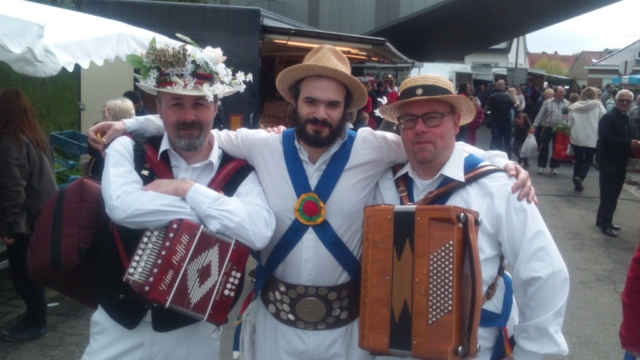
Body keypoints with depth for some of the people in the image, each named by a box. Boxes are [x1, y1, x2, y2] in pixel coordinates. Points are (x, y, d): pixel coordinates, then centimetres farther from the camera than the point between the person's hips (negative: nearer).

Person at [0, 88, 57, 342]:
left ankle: (36, 323, 12)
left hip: (26, 219, -9)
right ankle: (35, 315, 26)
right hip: (43, 214, 9)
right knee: (31, 269, 16)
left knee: (22, 271, 2)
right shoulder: (38, 137, 9)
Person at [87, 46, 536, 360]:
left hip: (345, 323, 0)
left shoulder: (371, 148, -7)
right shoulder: (263, 145, -4)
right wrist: (128, 125, 4)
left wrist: (501, 161, -13)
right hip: (276, 318, 1)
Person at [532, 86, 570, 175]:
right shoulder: (547, 102, 0)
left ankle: (554, 167, 19)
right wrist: (534, 126, -4)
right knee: (544, 147, 0)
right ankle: (541, 166, 9)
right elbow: (540, 114, 0)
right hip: (547, 128, -1)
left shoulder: (567, 103, 2)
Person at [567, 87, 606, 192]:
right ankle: (580, 177, -11)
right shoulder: (598, 105, -4)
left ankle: (577, 183, 15)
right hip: (591, 138, -2)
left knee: (578, 160, 15)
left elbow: (570, 124, 2)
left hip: (576, 138, 2)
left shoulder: (574, 107, 1)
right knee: (588, 160, 12)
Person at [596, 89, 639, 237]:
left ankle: (603, 219, 24)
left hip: (621, 162, 9)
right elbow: (606, 138, -24)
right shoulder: (608, 117, -13)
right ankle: (606, 224, 0)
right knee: (608, 194, -5)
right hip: (609, 161, -9)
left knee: (614, 194, 14)